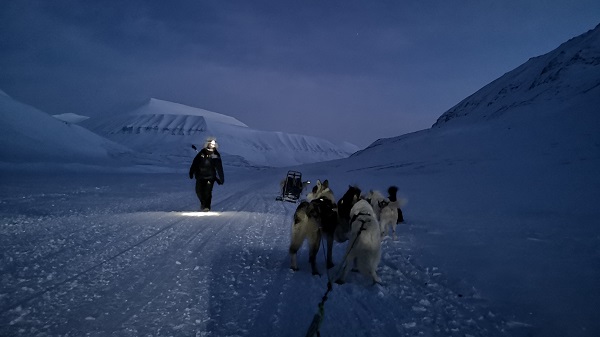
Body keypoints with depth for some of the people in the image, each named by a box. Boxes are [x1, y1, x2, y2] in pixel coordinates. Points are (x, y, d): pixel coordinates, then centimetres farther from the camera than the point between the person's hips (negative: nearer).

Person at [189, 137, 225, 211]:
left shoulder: (216, 155, 0)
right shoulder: (202, 153, 1)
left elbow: (219, 168, 1)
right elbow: (195, 163, 7)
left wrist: (221, 178, -2)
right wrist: (191, 172, 7)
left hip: (210, 176, -2)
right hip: (200, 175, 2)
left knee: (208, 191, -12)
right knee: (199, 191, 3)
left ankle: (206, 206, -1)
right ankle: (203, 202, 30)